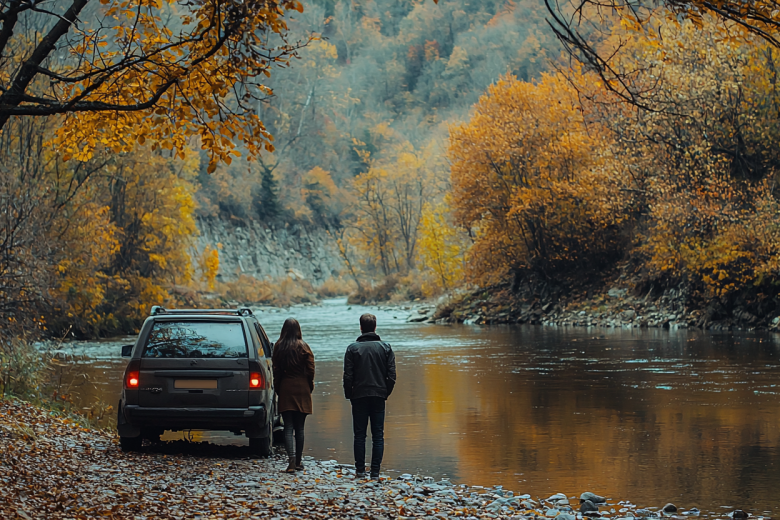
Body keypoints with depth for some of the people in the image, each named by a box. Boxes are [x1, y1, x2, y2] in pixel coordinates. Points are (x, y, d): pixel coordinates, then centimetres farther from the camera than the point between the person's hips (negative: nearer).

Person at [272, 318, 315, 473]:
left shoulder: (279, 347, -2)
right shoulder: (303, 347, -6)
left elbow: (276, 371, 3)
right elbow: (310, 370, -3)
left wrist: (278, 389, 12)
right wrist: (310, 388, 10)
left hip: (285, 390, 0)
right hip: (302, 389, 0)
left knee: (288, 427, -2)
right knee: (299, 428, 9)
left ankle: (292, 459, -19)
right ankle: (298, 462, 14)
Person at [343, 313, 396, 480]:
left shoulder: (353, 348, -4)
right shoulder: (385, 347, 1)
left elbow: (348, 377, -6)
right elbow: (392, 376, -2)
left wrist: (349, 395, 7)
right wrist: (386, 393, 11)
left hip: (359, 397, -1)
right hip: (379, 397, 1)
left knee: (360, 435, 6)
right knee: (378, 435, 4)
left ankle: (360, 471, 4)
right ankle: (375, 472, 0)